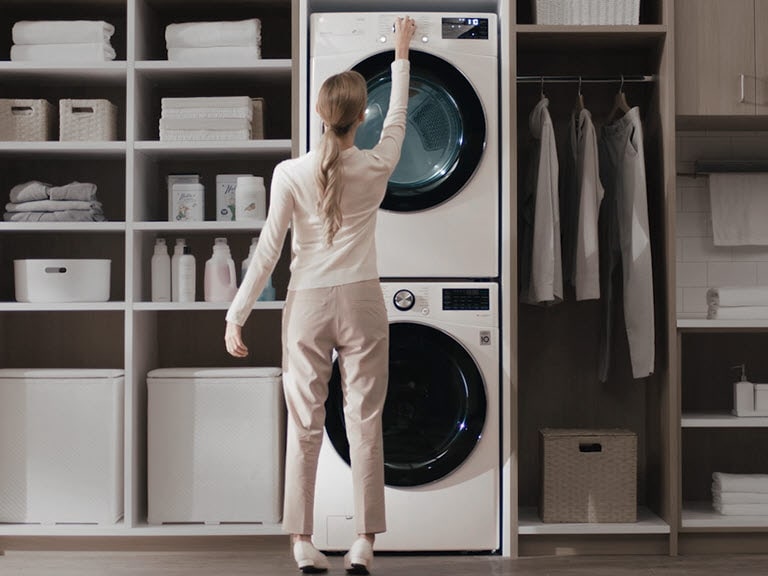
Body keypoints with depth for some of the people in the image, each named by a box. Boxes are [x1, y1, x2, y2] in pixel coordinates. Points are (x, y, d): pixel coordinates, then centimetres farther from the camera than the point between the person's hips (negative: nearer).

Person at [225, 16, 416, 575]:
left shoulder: (291, 173, -7)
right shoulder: (376, 168, -3)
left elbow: (268, 249, -8)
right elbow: (398, 117, 17)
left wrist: (236, 315, -2)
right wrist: (401, 53, 30)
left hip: (308, 304, 0)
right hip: (361, 303, 1)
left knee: (305, 425, 8)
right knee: (365, 423, 6)